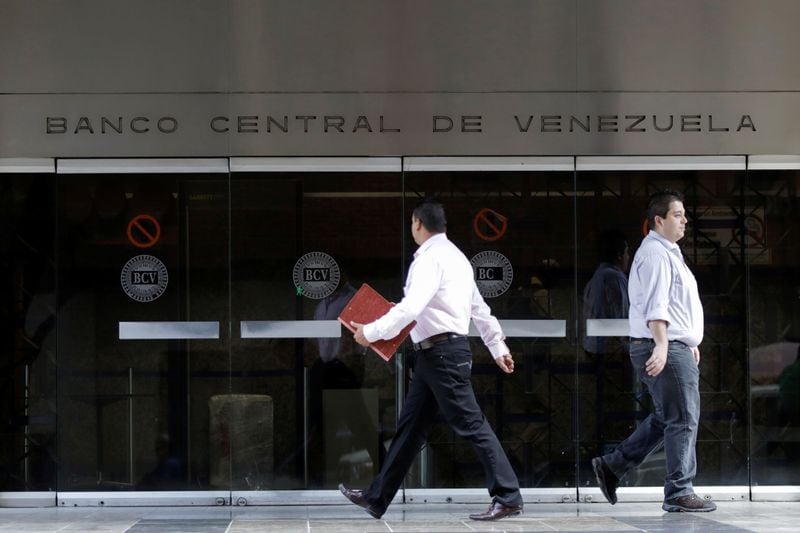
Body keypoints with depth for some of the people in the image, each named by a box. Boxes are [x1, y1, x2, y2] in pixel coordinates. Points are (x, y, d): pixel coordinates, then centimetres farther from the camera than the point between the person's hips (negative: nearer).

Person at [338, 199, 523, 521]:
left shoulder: (431, 256, -13)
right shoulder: (454, 255, 19)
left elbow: (412, 306, -26)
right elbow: (479, 308, 22)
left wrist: (371, 332, -20)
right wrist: (498, 347, 24)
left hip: (442, 352, -10)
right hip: (436, 354, 10)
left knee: (469, 424, -8)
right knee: (411, 426, 12)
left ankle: (507, 498, -6)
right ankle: (377, 498, 17)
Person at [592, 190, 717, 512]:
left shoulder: (668, 252, 22)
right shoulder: (655, 253, -13)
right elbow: (656, 306, -24)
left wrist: (689, 344, 30)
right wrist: (661, 345, -32)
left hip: (673, 347, 11)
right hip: (666, 350, -11)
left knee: (665, 419, 15)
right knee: (683, 419, -6)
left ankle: (611, 467, 17)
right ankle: (679, 493, -1)